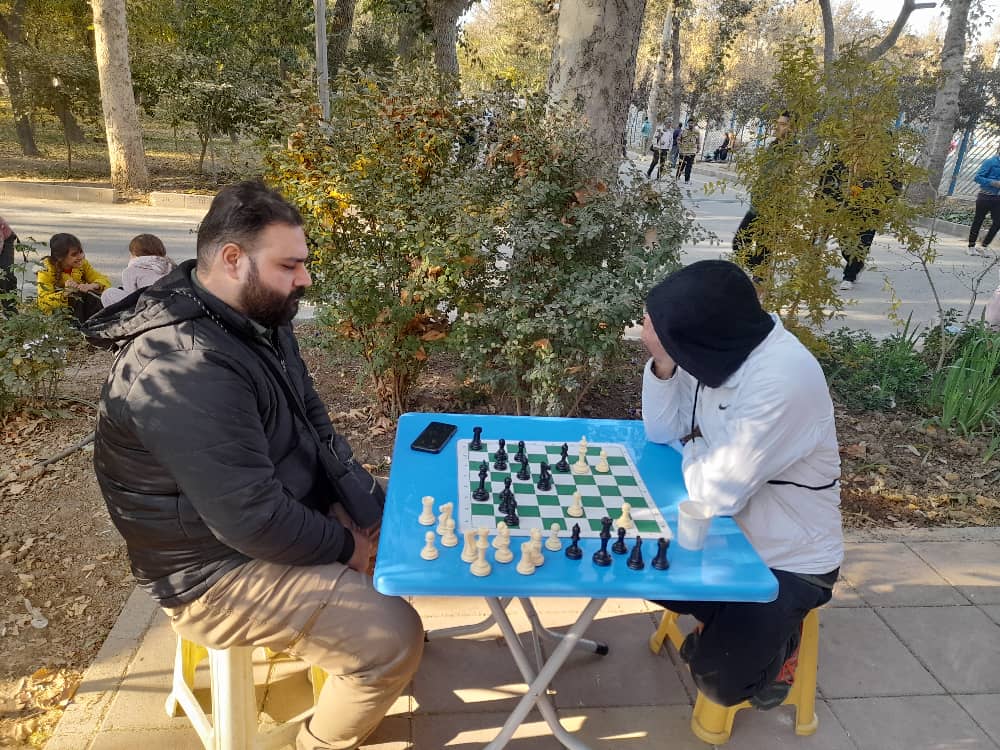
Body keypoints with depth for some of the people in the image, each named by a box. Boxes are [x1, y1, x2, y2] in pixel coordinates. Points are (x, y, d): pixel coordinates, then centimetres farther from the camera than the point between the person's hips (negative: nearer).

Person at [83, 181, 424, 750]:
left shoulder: (257, 316, -1)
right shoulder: (187, 371, -33)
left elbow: (313, 420, 7)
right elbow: (254, 519, -32)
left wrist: (364, 508, -3)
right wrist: (345, 545, -16)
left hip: (291, 507, 9)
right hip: (222, 567, -9)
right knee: (395, 637, -17)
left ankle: (342, 613, 38)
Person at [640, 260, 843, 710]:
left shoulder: (783, 381, -34)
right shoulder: (717, 347, -10)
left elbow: (715, 492, -32)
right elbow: (662, 431, -3)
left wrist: (693, 449, -12)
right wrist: (662, 363, -18)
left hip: (791, 559, -7)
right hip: (729, 533, 7)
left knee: (720, 679, -11)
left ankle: (776, 638, 21)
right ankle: (728, 616, 20)